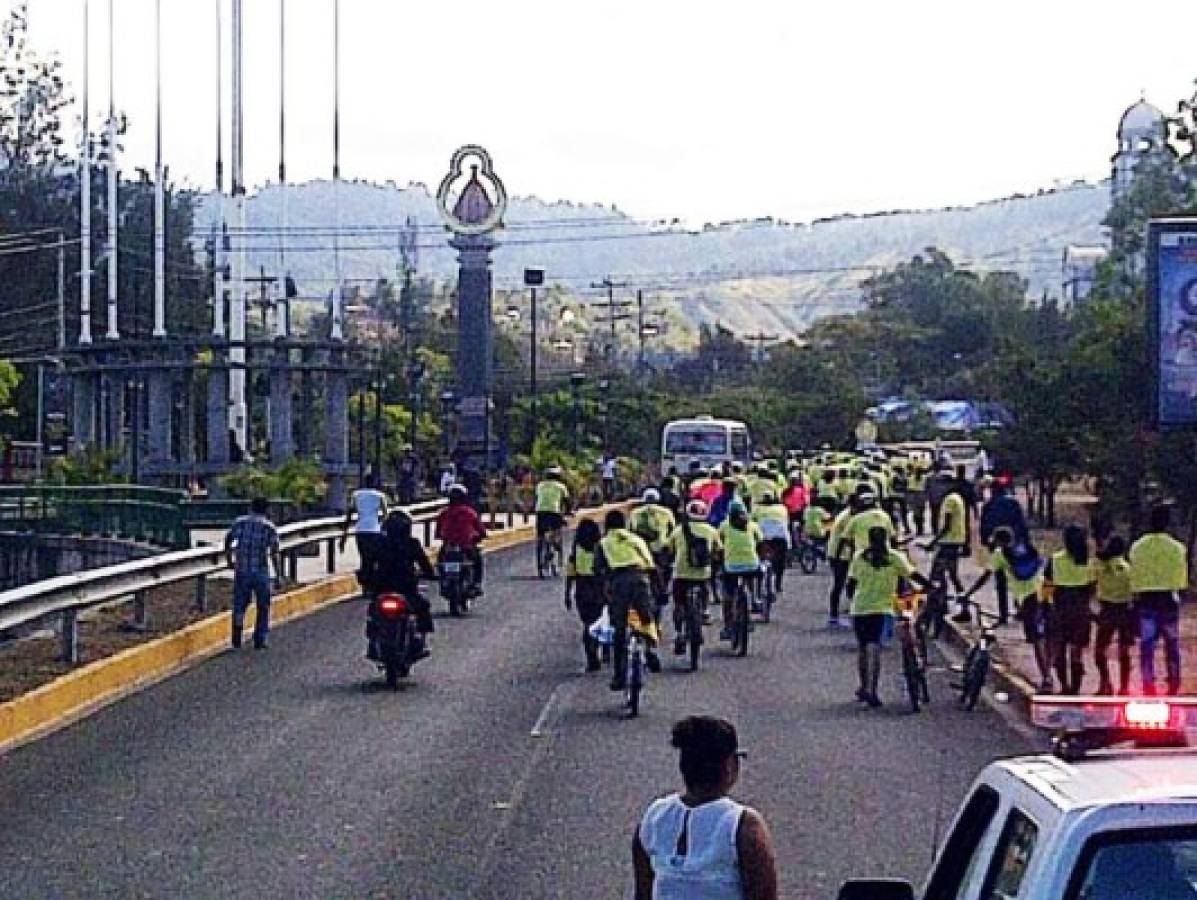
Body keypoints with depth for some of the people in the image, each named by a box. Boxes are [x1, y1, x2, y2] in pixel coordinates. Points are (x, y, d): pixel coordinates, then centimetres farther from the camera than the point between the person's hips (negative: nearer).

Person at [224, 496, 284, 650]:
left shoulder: (240, 522, 3)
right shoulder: (269, 527, -3)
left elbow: (227, 542, -1)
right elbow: (275, 553, -9)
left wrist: (229, 561, 15)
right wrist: (279, 575, -6)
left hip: (241, 570, 2)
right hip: (261, 571, -2)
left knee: (239, 605, 13)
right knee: (263, 607, 12)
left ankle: (236, 640, 2)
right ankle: (259, 641, 12)